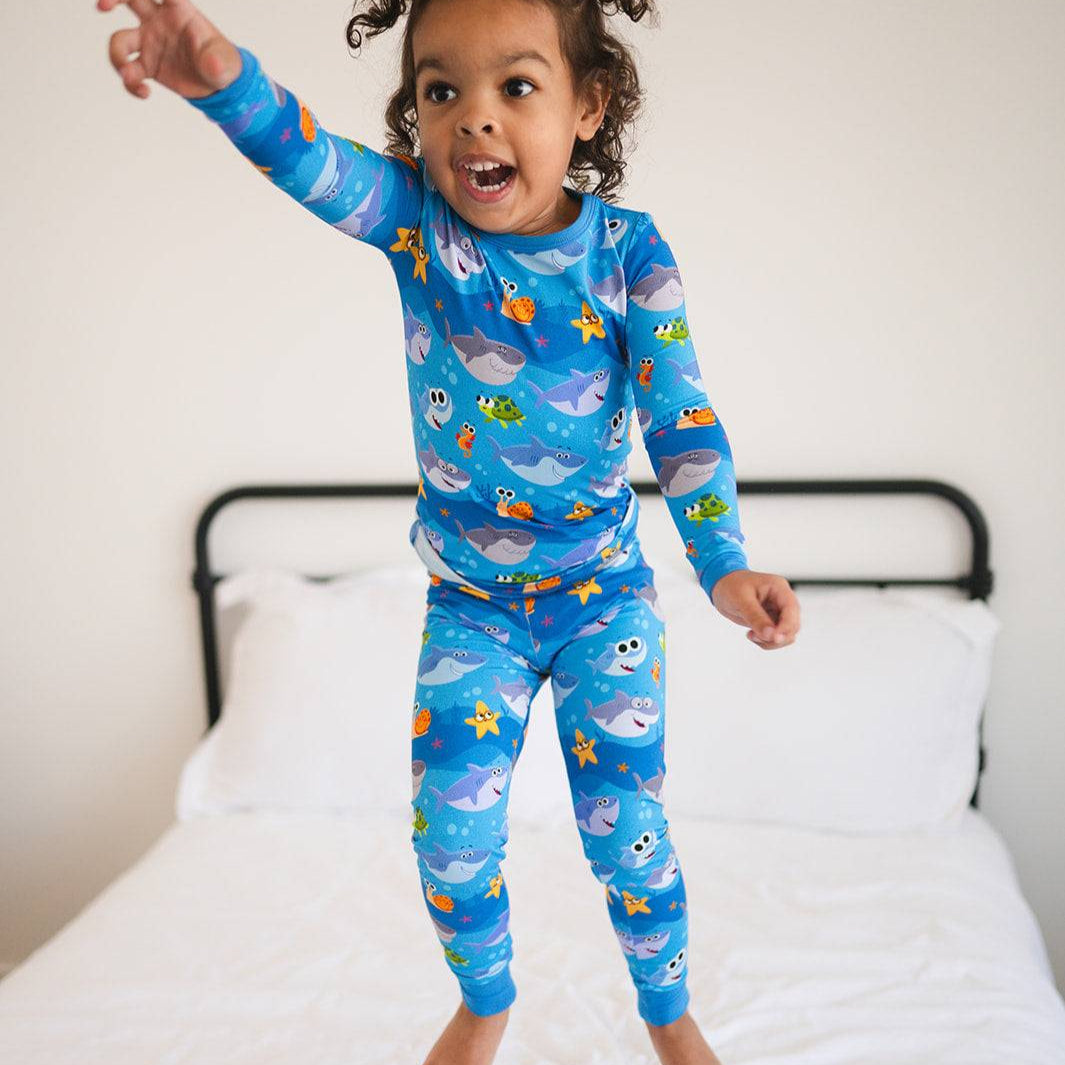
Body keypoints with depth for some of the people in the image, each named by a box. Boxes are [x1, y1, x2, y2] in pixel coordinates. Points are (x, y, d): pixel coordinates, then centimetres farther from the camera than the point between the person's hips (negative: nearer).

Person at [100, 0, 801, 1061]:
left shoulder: (627, 248, -13)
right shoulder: (417, 219, -11)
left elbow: (682, 416, -13)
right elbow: (307, 156, -31)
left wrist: (723, 562, -25)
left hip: (605, 595, -1)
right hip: (467, 604, 1)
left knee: (625, 827, 5)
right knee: (451, 830, 3)